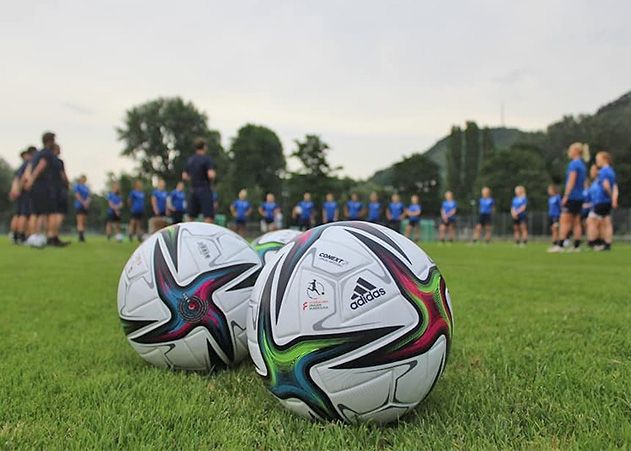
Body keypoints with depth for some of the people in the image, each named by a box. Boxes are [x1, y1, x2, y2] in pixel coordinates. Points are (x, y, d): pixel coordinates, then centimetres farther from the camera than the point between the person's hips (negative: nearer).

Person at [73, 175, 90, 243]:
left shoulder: (86, 187, 17)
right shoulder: (77, 185, 2)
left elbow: (88, 196, 9)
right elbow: (77, 195, -7)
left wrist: (87, 202, -11)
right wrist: (83, 202, -16)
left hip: (86, 206, 6)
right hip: (79, 206, -6)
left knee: (83, 222, 4)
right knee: (80, 222, -12)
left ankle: (82, 237, 6)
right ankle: (81, 237, -19)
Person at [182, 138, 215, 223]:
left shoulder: (190, 160, 11)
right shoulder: (207, 158, -9)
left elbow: (184, 176, 15)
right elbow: (211, 175, -21)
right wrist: (214, 174, 0)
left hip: (192, 190, 7)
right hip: (204, 190, -7)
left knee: (191, 217, 12)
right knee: (209, 217, -7)